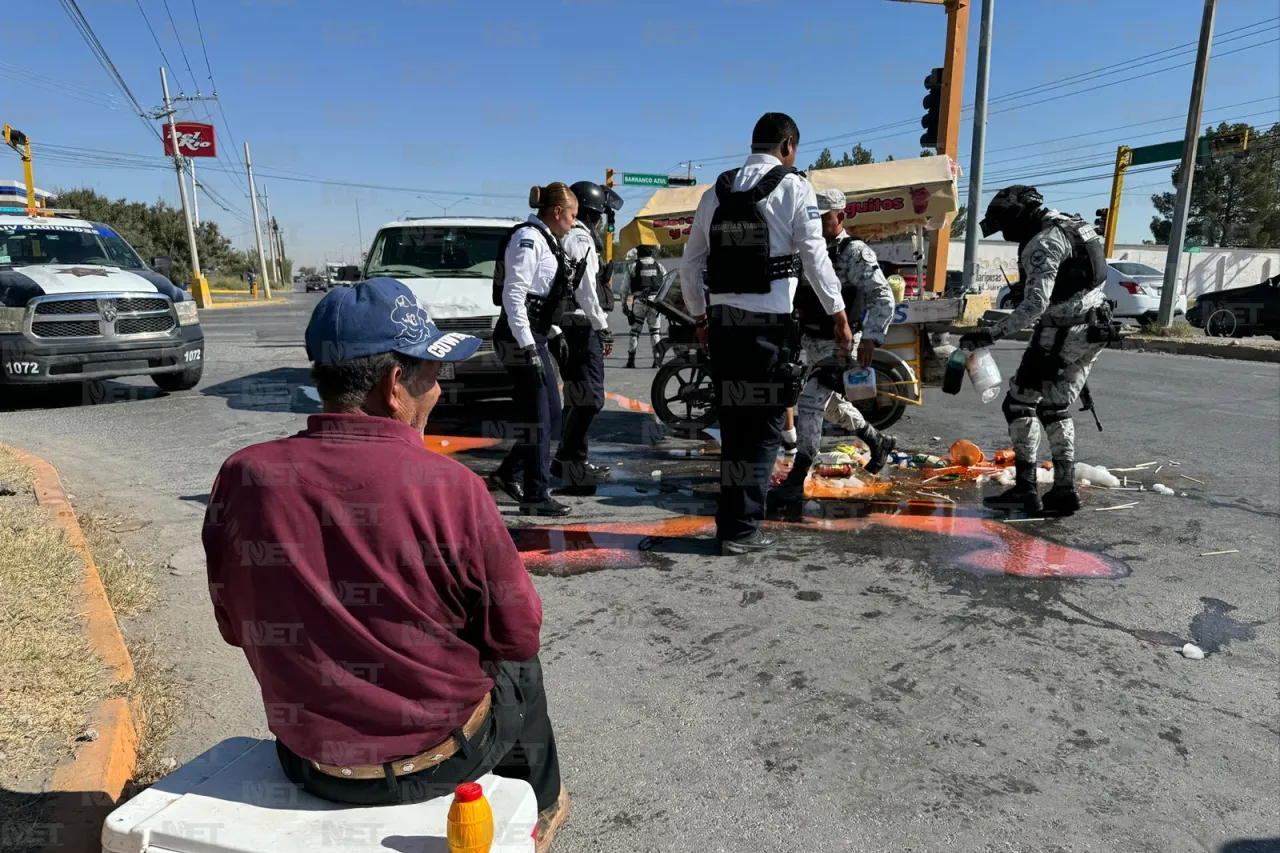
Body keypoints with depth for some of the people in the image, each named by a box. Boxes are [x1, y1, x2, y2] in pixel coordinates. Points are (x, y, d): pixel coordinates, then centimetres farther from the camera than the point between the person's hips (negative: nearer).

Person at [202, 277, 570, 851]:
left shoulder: (242, 478, -15)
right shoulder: (449, 487, -27)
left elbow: (235, 626, 0)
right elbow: (518, 635, -15)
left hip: (306, 757, 4)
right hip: (432, 761, -3)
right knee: (519, 670, 27)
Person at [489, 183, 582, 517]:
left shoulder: (546, 240, 17)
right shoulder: (529, 238, -13)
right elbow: (513, 295, -20)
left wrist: (554, 334, 22)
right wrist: (528, 348, -24)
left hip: (535, 336, 10)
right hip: (520, 338, -10)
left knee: (551, 415, 13)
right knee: (537, 419, -4)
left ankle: (509, 474, 24)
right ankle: (536, 496, 6)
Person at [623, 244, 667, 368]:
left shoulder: (634, 267, -1)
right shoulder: (660, 267, 5)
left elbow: (626, 287, 1)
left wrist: (624, 304, 8)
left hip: (638, 302, -1)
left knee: (635, 331, 7)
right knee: (655, 331, 6)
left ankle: (631, 359, 8)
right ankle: (657, 359, 0)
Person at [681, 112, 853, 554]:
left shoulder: (716, 193, 13)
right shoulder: (793, 187, -2)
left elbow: (691, 264, 14)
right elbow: (815, 257, -6)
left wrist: (700, 317, 23)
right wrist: (839, 316, 0)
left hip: (724, 321, 5)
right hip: (769, 323, -5)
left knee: (734, 426, 12)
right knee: (764, 428, 2)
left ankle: (730, 522, 19)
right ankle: (742, 529, 4)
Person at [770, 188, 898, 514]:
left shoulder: (856, 253, -12)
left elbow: (883, 298, -19)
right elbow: (797, 295, 19)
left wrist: (870, 337, -33)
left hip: (840, 345, -9)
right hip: (812, 344, 9)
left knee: (809, 405, -21)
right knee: (831, 405, 22)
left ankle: (795, 484, -20)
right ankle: (879, 442, 48)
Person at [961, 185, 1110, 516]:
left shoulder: (1042, 243, -18)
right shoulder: (1075, 225, 12)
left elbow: (1035, 305, -28)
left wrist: (991, 334, -30)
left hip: (1061, 334, -10)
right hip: (1093, 330, 10)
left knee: (1020, 402, -2)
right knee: (1055, 408, 16)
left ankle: (1026, 489, -3)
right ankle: (1064, 489, 16)